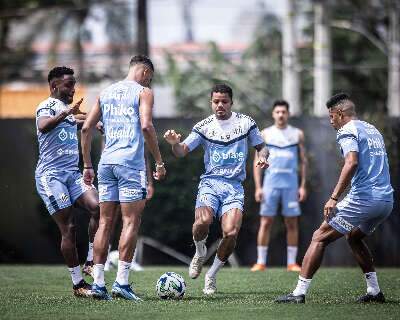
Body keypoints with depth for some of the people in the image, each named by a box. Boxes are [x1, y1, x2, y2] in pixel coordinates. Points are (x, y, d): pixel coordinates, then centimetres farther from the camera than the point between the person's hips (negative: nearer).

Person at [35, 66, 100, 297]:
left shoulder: (69, 110, 21)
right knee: (69, 228, -9)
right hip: (51, 174, -7)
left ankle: (91, 261, -6)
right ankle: (78, 284, -4)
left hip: (73, 173, 7)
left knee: (98, 206, -17)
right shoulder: (47, 106, -5)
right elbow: (43, 126, -28)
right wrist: (65, 113, -41)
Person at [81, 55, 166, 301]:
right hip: (131, 163, -6)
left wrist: (87, 165, 18)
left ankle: (98, 283, 5)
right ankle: (122, 282, -9)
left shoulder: (106, 93, 18)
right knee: (131, 222, -3)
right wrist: (159, 162, -9)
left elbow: (86, 128, 14)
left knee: (105, 222, 7)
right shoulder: (143, 92, 1)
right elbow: (146, 126, -14)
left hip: (106, 163, 6)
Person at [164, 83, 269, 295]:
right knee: (203, 221, -30)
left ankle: (211, 275, 5)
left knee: (231, 232, -19)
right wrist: (174, 144, -24)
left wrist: (262, 156, -6)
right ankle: (200, 252, 6)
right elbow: (182, 152, -1)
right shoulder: (204, 126, 4)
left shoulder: (245, 122, 7)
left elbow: (261, 147, 18)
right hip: (210, 183, -1)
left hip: (234, 186, 1)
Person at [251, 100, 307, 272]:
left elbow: (303, 161, 11)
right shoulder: (265, 134, 7)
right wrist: (258, 187, -3)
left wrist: (303, 186, 2)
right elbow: (257, 162, 6)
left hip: (291, 184, 1)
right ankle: (261, 262, 2)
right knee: (265, 222, -3)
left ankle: (292, 262, 6)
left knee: (292, 224, 1)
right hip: (270, 183, -1)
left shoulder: (297, 134, 10)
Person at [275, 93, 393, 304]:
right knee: (354, 237, 30)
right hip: (387, 200, 8)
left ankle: (299, 292, -7)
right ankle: (374, 292, 23)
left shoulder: (347, 131, -4)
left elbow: (352, 162, -20)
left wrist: (334, 198, -22)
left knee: (319, 238, -2)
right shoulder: (373, 130, 23)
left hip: (363, 198, -8)